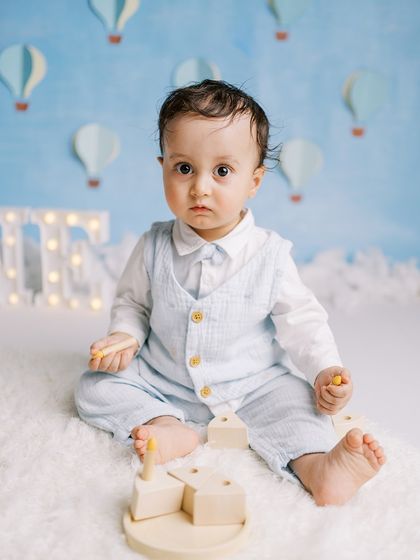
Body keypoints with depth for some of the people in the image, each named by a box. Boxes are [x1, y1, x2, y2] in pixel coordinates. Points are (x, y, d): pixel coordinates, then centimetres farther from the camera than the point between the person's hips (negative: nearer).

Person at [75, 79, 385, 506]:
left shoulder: (269, 254, -13)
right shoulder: (153, 247, -9)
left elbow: (301, 321, -4)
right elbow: (132, 303, 7)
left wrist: (325, 370, -18)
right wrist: (123, 338, -13)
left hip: (251, 385, -1)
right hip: (163, 383, 2)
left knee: (293, 400, -24)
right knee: (95, 386, -13)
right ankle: (168, 429, -28)